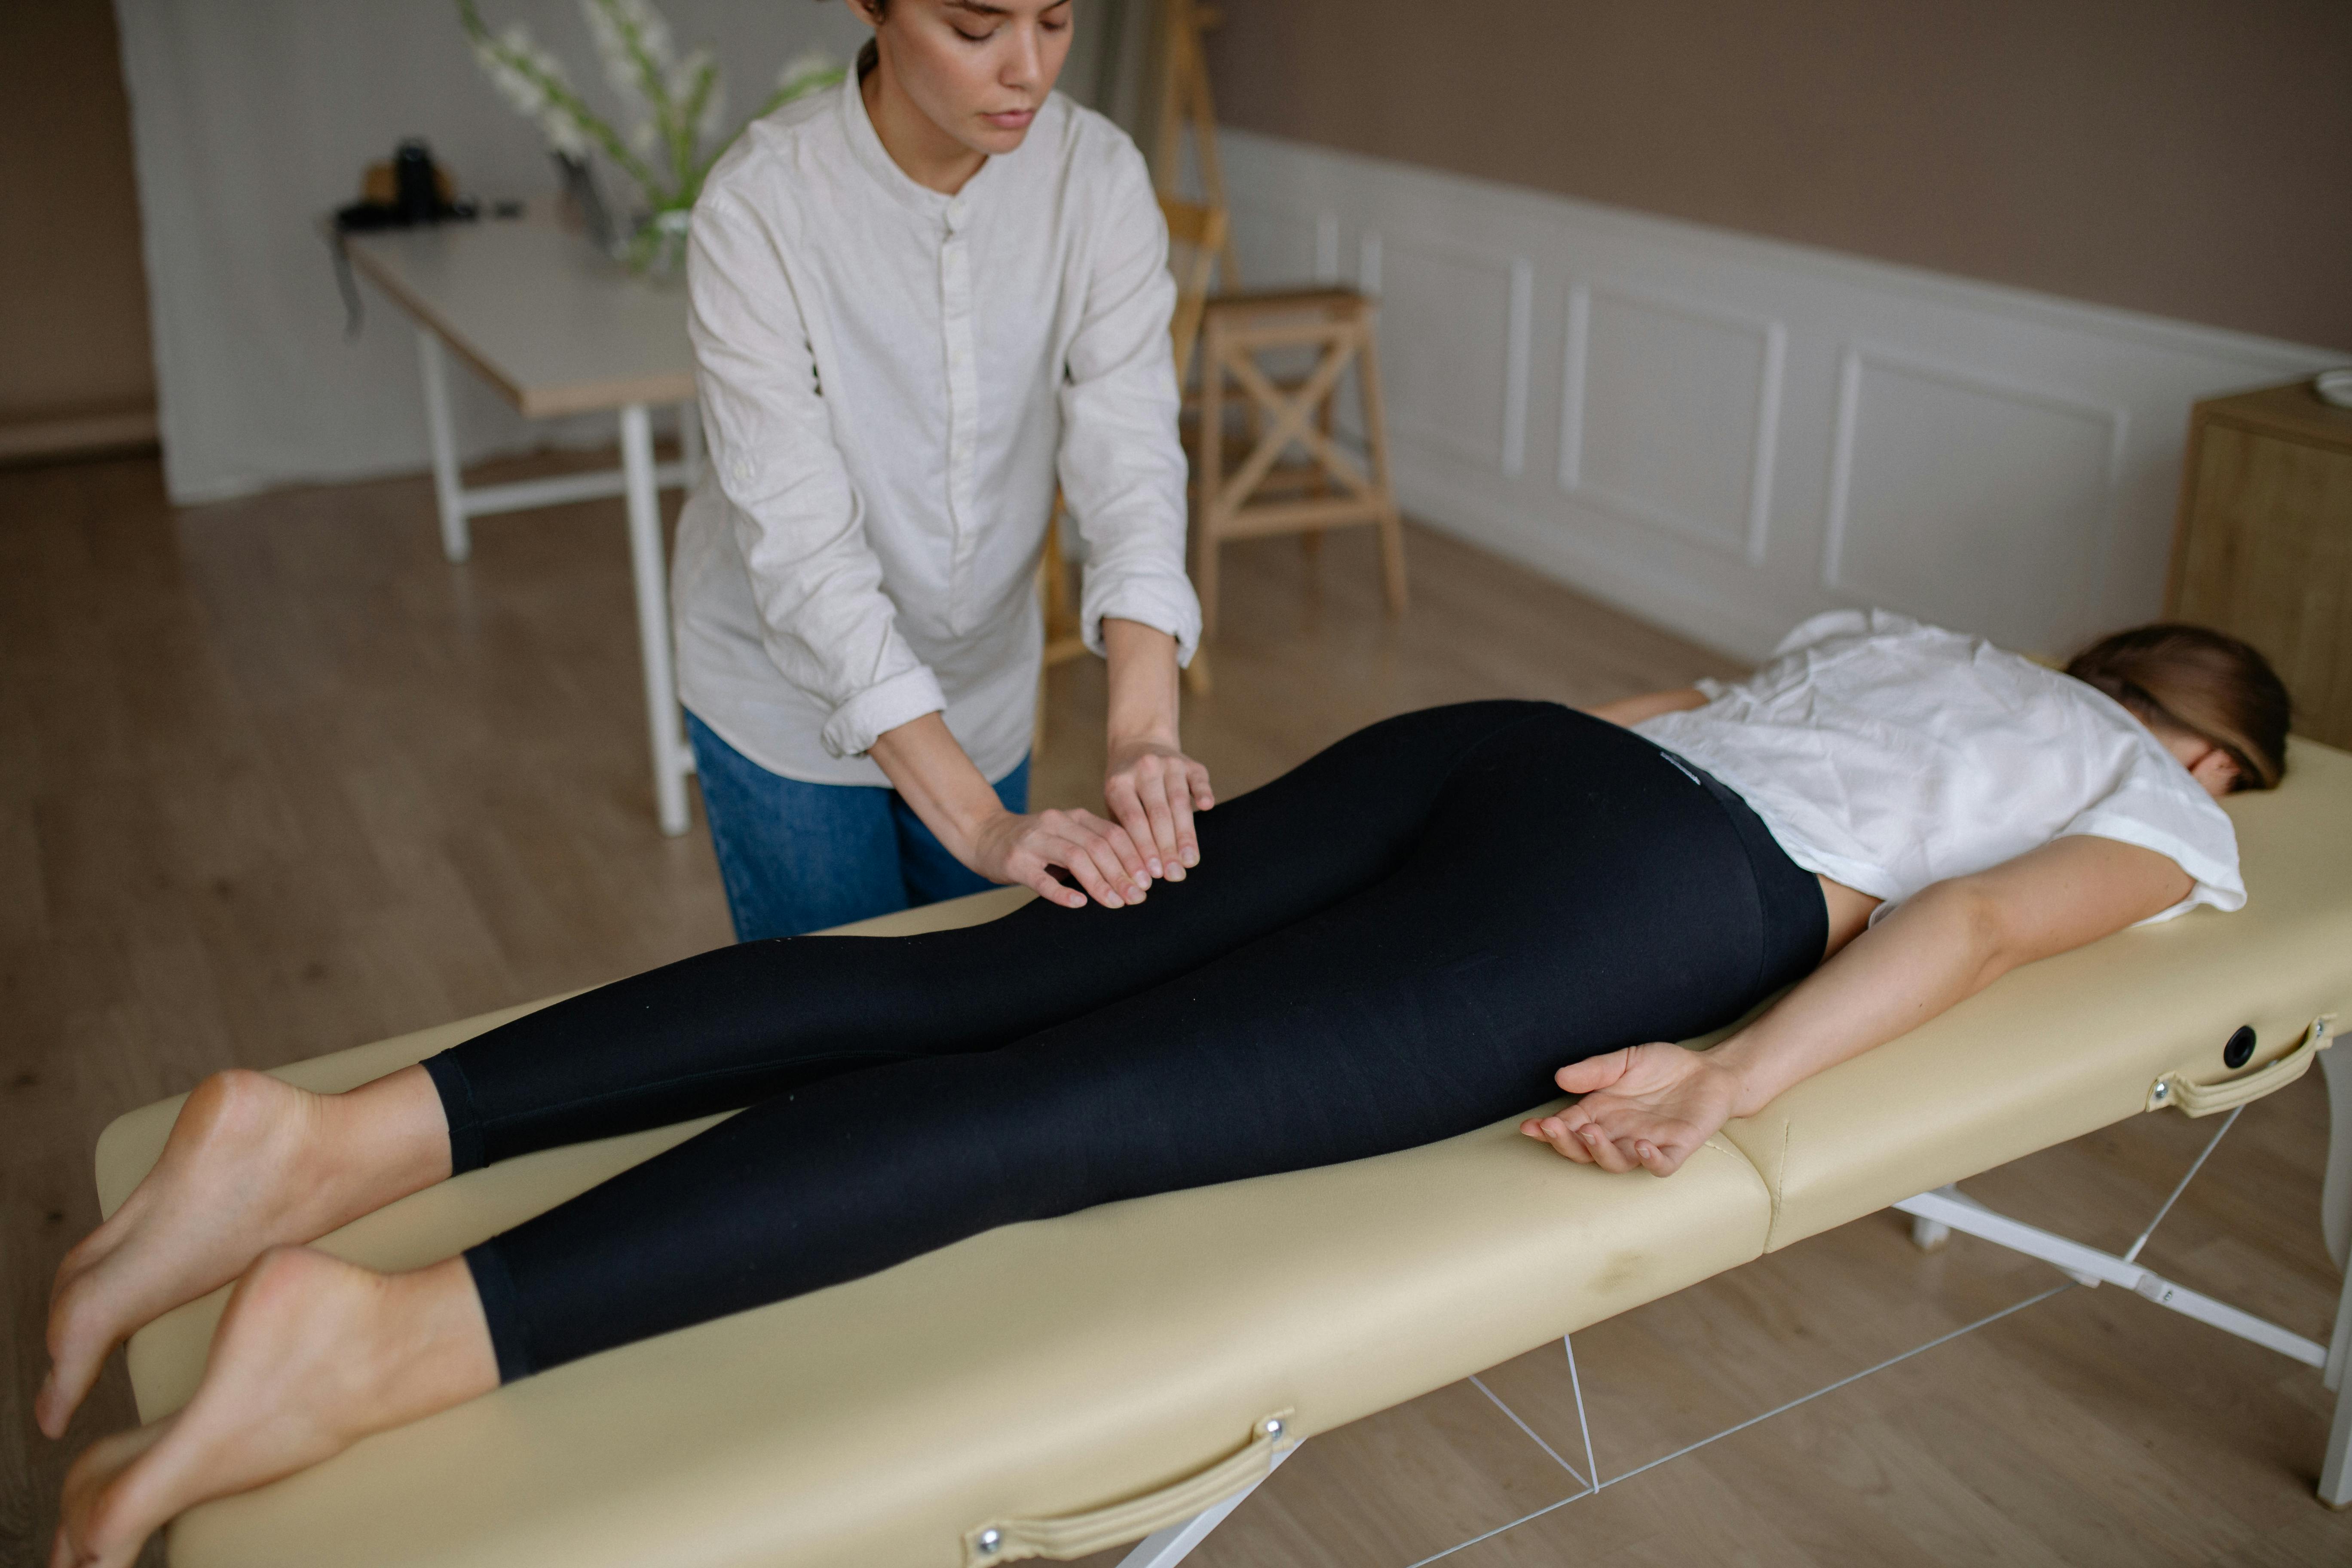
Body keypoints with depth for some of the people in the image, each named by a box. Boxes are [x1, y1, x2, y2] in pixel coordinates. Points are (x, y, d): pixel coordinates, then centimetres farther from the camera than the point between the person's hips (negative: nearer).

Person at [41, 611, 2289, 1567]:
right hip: (1649, 898, -6)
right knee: (1072, 1106, -22)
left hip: (1493, 739, 6)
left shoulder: (1907, 629, 39)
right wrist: (1728, 1088, -13)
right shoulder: (2167, 818, 20)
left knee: (958, 982, -9)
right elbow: (1968, 924, 0)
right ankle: (390, 1339, -33)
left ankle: (343, 1136, -18)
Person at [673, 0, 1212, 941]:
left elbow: (1130, 454, -23)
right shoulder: (759, 210, -26)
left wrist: (1143, 730, -39)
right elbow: (804, 551, -30)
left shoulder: (1098, 176, -16)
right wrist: (980, 822, -38)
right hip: (790, 694, -3)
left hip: (983, 680, 4)